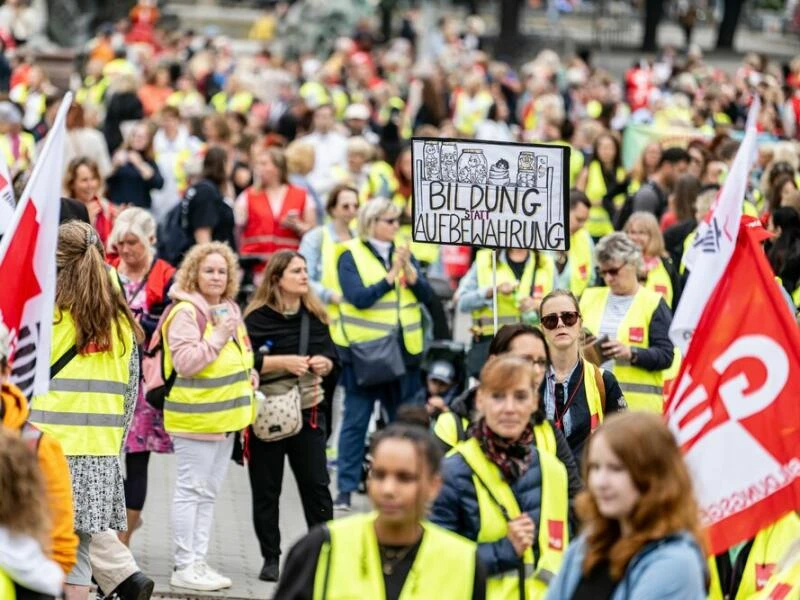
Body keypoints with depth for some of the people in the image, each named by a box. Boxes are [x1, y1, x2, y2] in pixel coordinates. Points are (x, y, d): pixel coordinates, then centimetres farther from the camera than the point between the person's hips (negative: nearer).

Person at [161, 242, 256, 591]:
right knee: (191, 491, -6)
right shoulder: (186, 312, -13)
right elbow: (184, 362, -22)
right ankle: (184, 567, -2)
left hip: (226, 415, 9)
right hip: (196, 415, -9)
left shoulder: (230, 309, 15)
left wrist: (247, 375, 13)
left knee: (209, 493, 13)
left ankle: (198, 561, 19)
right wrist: (217, 337, -24)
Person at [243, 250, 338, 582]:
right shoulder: (258, 318, -7)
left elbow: (332, 355, 15)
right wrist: (283, 362, -20)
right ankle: (270, 558, 13)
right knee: (266, 489, 4)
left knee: (316, 485, 2)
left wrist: (325, 364, -7)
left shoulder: (315, 316, 8)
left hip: (308, 411, 3)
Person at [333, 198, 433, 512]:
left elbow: (425, 294, 1)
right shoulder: (351, 256, -4)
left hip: (403, 350, 4)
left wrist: (408, 268, -15)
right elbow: (359, 297, -16)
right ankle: (345, 489, 3)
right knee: (356, 421, -1)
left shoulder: (403, 252, 10)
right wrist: (392, 275, -20)